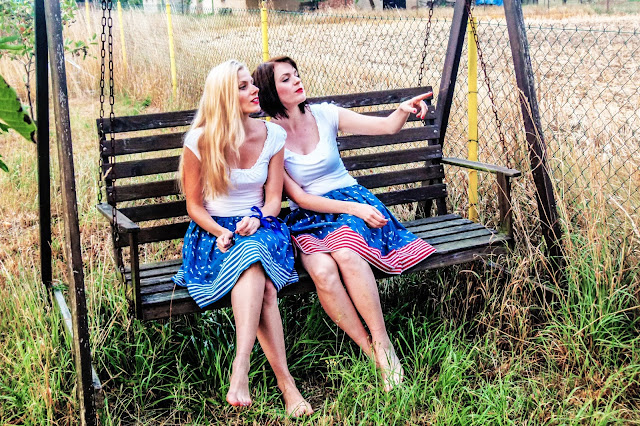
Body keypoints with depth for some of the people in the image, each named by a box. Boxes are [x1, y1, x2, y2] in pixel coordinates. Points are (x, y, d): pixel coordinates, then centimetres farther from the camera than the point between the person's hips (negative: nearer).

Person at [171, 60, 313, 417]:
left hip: (260, 226, 2)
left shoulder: (273, 135, 3)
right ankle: (285, 380, -38)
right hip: (215, 231, -2)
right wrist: (221, 232, -17)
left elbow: (274, 198, 6)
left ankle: (241, 367, -42)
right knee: (262, 285, -35)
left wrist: (257, 219, -17)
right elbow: (194, 204, 2)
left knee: (252, 253, -37)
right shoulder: (200, 141, -4)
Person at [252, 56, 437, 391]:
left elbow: (387, 126, 0)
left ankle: (383, 344, -24)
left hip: (352, 201, 1)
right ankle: (371, 352, -21)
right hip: (308, 217, -1)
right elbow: (299, 198, -7)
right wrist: (354, 209, -15)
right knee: (323, 271, -33)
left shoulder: (324, 115, 3)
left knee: (346, 254, -34)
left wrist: (404, 110, -24)